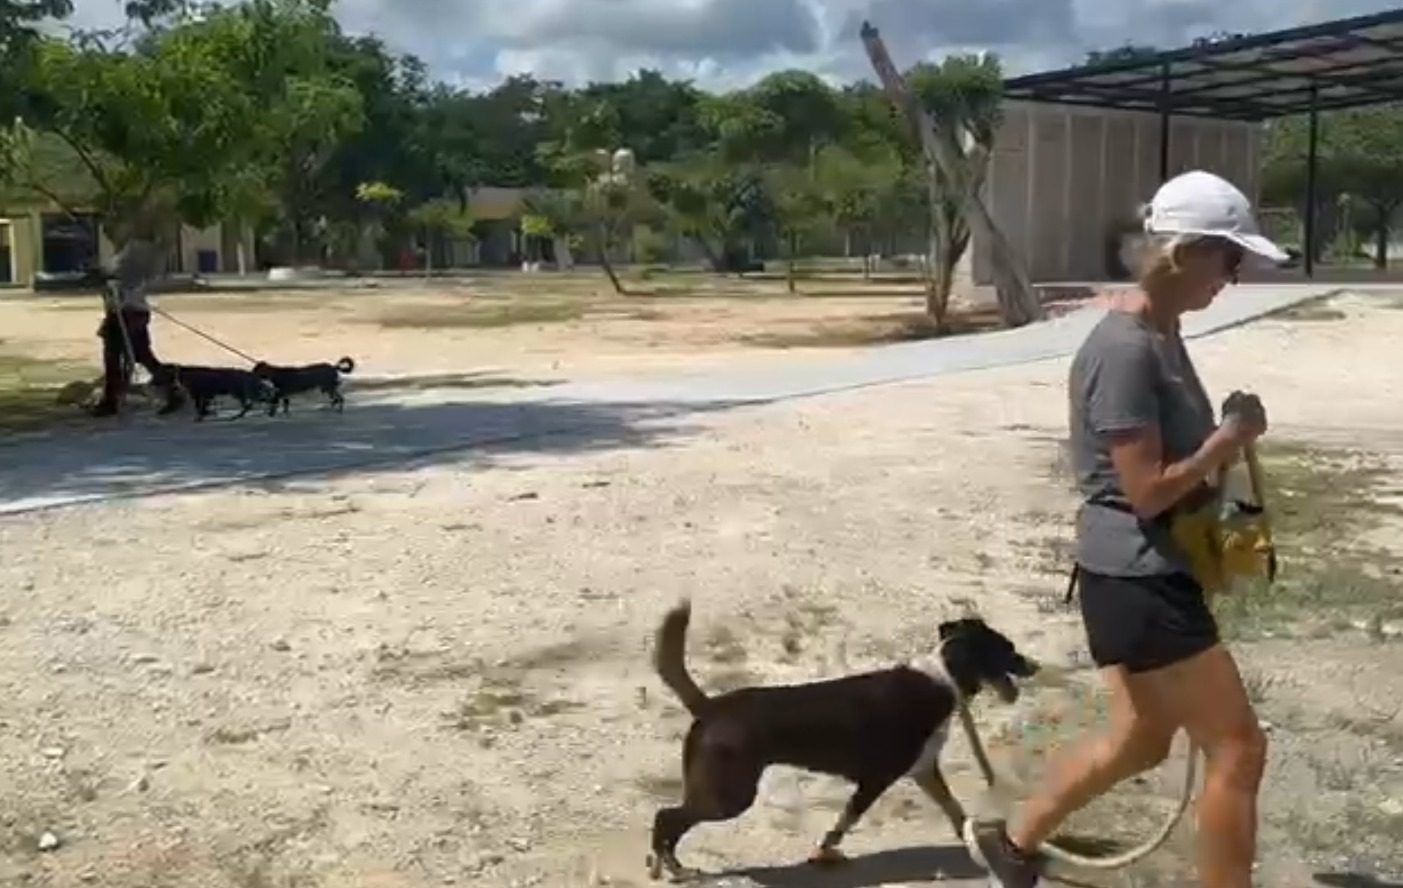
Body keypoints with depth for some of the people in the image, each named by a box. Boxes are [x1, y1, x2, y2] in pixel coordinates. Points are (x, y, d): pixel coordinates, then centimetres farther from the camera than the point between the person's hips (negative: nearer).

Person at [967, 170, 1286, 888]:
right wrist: (1230, 439, -12)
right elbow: (1147, 491, -22)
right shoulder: (1126, 350, -22)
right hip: (1136, 580, -10)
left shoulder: (1161, 335, 9)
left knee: (1141, 740, 22)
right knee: (1238, 749, 1)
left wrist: (1224, 439, 2)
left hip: (1153, 574, 10)